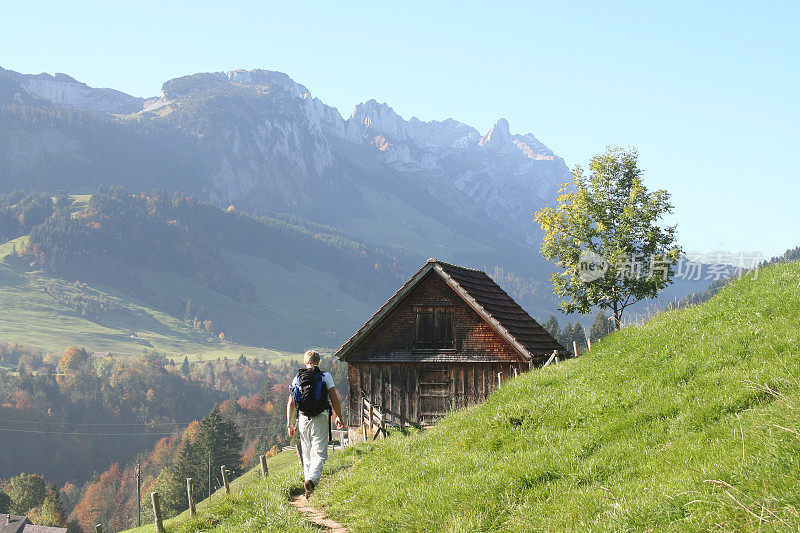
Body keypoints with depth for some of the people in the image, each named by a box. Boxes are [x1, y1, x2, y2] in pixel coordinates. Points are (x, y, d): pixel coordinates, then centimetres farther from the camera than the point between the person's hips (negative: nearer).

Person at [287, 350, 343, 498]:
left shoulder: (297, 379, 7)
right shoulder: (325, 376, 0)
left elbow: (290, 404, 6)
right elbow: (335, 400, 1)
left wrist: (290, 425, 12)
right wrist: (339, 417, 16)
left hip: (303, 419, 3)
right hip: (320, 419, -3)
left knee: (306, 454, 16)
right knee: (319, 453, -4)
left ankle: (308, 479, 21)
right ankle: (312, 479, -25)